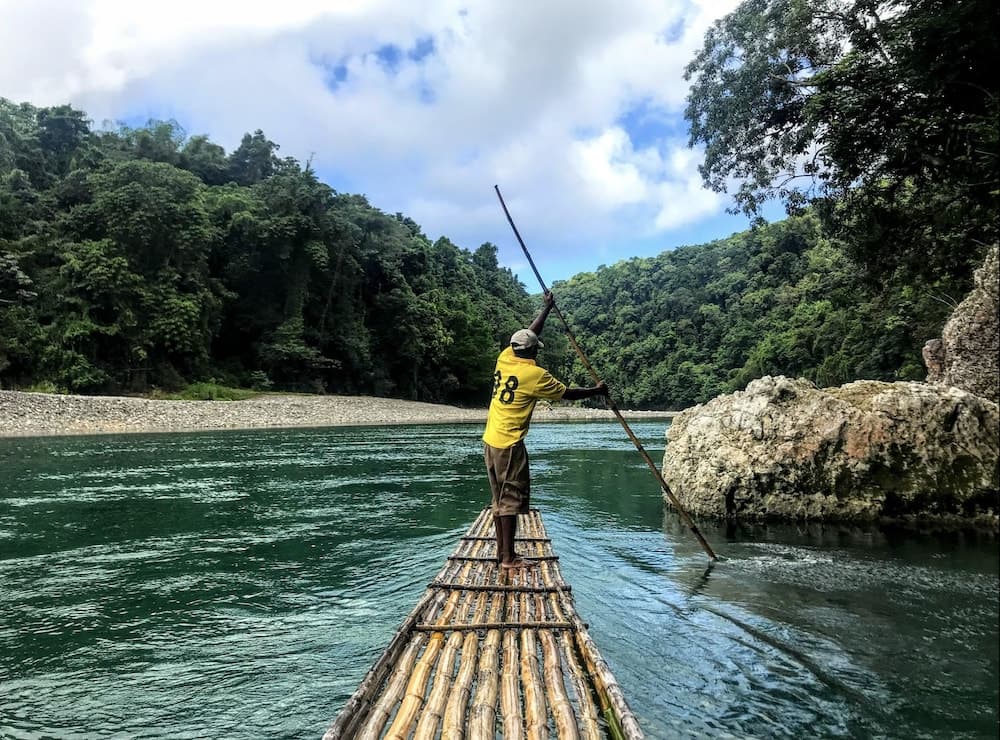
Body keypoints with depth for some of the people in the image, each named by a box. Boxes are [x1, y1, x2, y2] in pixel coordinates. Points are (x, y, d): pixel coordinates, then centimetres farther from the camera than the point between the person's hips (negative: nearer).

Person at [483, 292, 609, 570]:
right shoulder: (534, 374, -13)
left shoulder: (504, 358, 6)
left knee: (499, 498, 13)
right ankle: (508, 559, 1)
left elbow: (529, 334, 20)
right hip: (509, 443, -8)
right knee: (511, 499, -3)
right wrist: (596, 390, 12)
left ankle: (502, 551, 21)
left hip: (490, 440, 8)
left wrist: (547, 308, 28)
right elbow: (567, 393, -3)